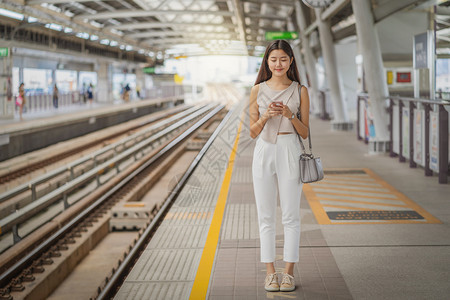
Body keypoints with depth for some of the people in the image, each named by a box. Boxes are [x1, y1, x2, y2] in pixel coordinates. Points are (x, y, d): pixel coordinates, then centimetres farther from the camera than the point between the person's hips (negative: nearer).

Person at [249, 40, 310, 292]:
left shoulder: (300, 91, 2)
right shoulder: (258, 90, 5)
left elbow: (305, 132, 2)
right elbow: (253, 132, 5)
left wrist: (290, 115, -15)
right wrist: (266, 116, -13)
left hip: (290, 153, -1)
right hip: (264, 151, 1)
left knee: (291, 217, 2)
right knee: (266, 217, 4)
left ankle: (289, 272, 10)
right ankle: (270, 273, 11)